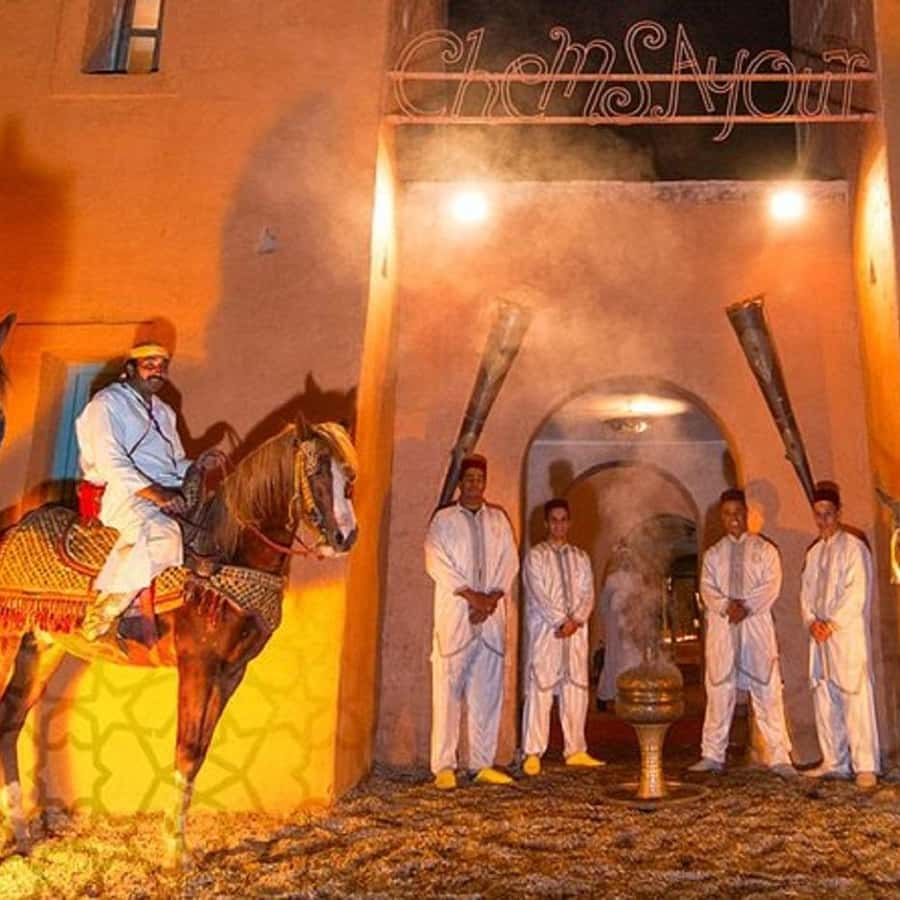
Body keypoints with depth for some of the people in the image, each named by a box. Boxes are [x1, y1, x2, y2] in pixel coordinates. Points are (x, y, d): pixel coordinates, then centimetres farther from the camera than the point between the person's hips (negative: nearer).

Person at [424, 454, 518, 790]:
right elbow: (436, 562, -4)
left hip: (491, 617, 3)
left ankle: (483, 763, 9)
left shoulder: (498, 519, 16)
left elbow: (510, 561, 9)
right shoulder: (443, 520, 7)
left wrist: (493, 597, -6)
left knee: (488, 690, 3)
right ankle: (444, 766, -1)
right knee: (448, 690, -5)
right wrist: (471, 595, -12)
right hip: (454, 615, -3)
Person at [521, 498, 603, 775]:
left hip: (576, 630, 4)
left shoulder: (580, 557, 15)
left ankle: (575, 750, 13)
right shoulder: (536, 555, 1)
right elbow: (538, 594, -8)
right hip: (545, 629, -4)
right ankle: (533, 753, -2)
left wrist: (576, 620, -8)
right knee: (540, 688, -6)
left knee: (576, 688, 5)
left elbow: (588, 593, 7)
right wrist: (561, 621, -14)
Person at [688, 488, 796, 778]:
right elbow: (707, 589, 3)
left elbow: (771, 586, -3)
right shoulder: (713, 554, 14)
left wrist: (746, 606, -16)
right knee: (719, 691, 4)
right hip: (721, 627, 2)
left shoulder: (764, 550, 8)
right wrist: (727, 606, -16)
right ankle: (713, 755, 11)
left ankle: (780, 757, 0)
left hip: (757, 626, -2)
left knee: (767, 692, -5)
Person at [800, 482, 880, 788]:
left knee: (856, 697, -8)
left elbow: (856, 592, -10)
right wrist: (812, 622, -1)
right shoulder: (813, 553, 17)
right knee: (824, 698, 6)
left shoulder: (853, 547, -3)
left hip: (848, 633, -6)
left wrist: (831, 624, -13)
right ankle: (834, 762, 13)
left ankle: (865, 766, -4)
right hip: (819, 635, 7)